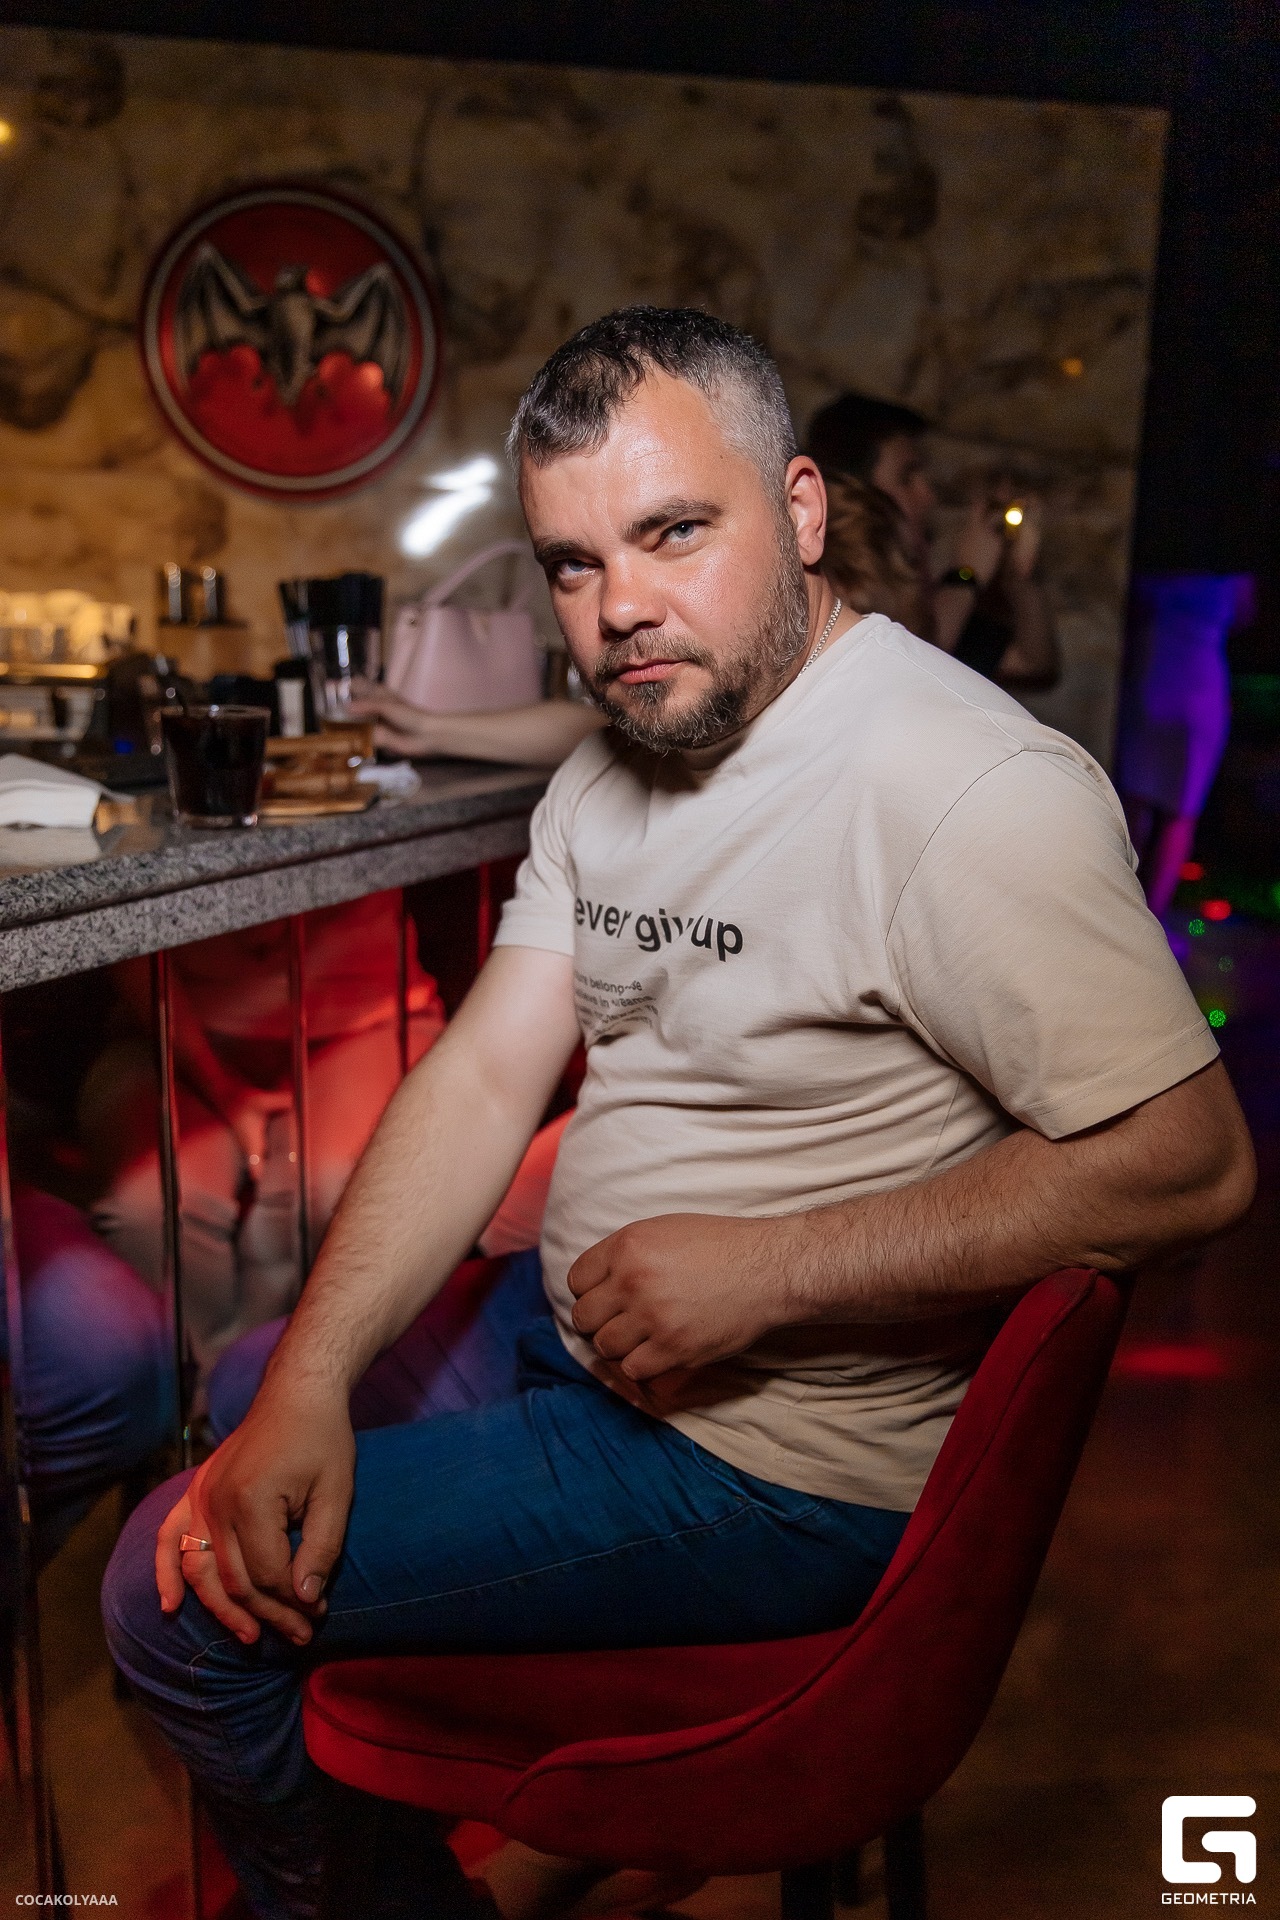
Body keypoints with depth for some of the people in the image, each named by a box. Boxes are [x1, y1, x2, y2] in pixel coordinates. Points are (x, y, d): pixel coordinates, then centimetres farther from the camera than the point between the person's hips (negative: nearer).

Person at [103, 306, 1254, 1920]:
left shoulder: (980, 793, -23)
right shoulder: (610, 773, 5)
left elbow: (1187, 1164, -24)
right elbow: (485, 1077, 0)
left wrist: (765, 1274, -24)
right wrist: (309, 1385, -10)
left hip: (783, 1468, -9)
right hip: (587, 1342, 9)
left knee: (175, 1596, -8)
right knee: (248, 1381, 23)